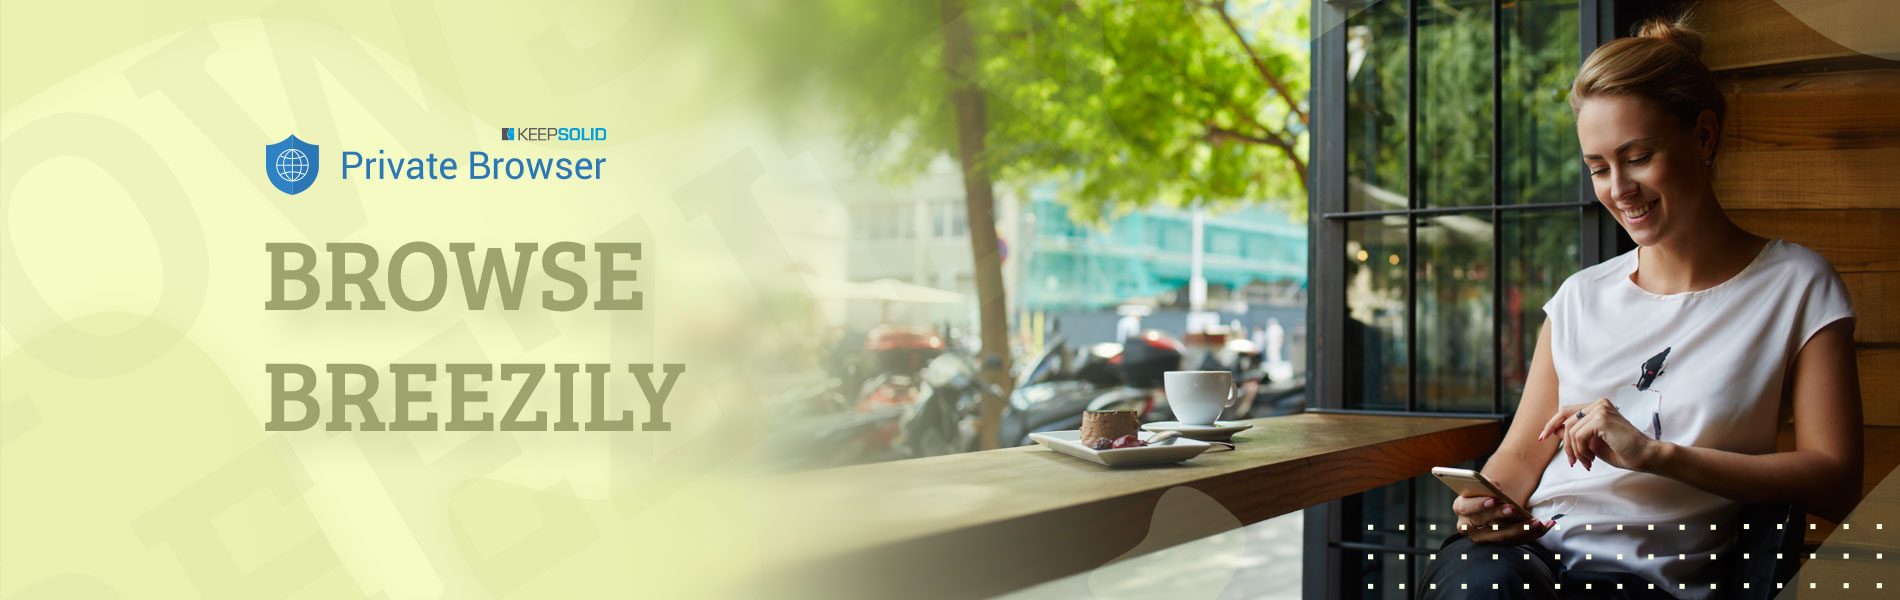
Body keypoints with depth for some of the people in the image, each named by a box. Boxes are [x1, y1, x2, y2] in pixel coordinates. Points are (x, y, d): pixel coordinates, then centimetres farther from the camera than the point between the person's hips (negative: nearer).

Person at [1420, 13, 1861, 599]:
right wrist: (1486, 503, -9)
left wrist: (1655, 453, -12)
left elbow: (1835, 481, -2)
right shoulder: (1581, 296, 17)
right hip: (1528, 548, 3)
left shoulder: (1796, 285, 7)